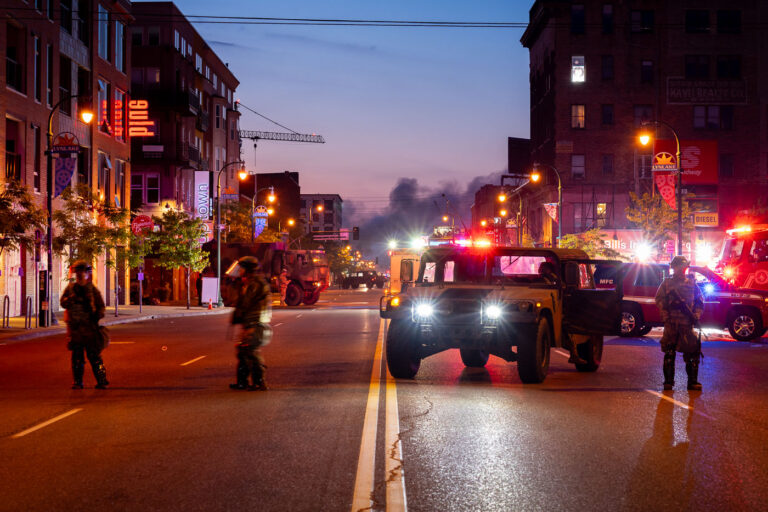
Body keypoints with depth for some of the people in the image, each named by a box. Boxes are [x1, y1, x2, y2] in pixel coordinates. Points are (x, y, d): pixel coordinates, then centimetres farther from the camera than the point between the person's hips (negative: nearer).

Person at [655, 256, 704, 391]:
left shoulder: (692, 284, 14)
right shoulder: (666, 283, 9)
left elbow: (700, 302, 16)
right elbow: (659, 300, 3)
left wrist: (697, 314, 0)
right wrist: (665, 315, -10)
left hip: (687, 323, 1)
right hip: (671, 323, -1)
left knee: (692, 351, -3)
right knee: (669, 352, 2)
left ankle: (692, 381, 3)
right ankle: (668, 381, 9)